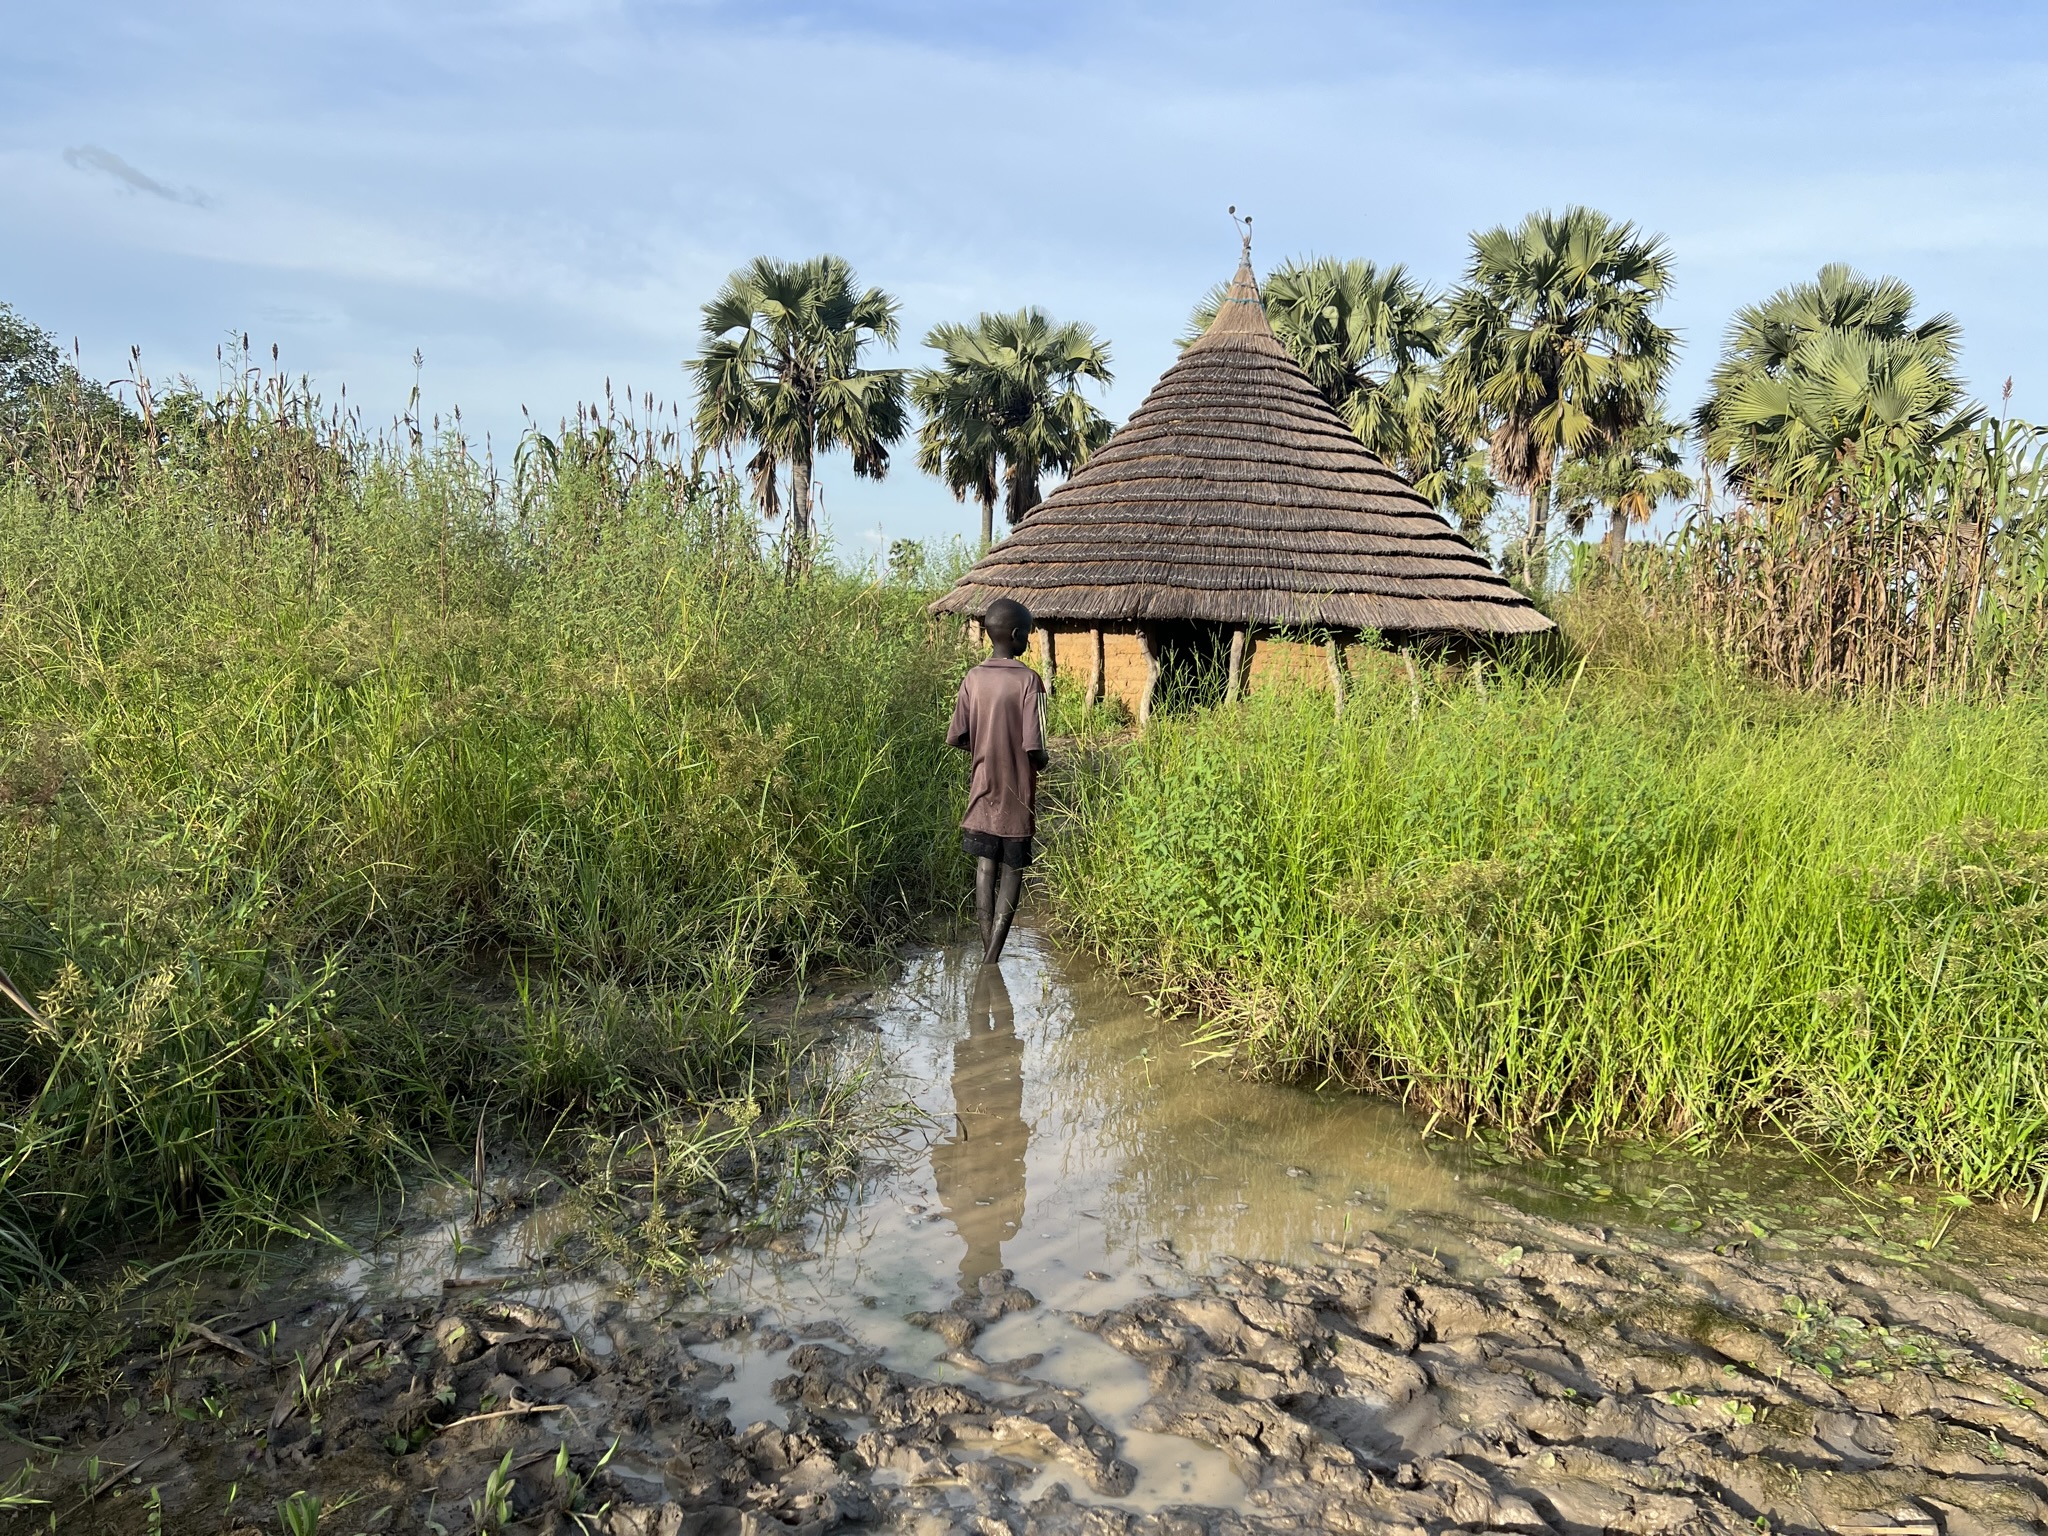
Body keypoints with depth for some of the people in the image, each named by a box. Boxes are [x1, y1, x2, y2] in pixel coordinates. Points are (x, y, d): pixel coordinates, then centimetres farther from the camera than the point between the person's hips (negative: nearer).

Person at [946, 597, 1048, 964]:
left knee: (985, 867, 14)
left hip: (983, 790, 4)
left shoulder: (973, 679, -1)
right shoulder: (1028, 680, -15)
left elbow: (956, 738, 0)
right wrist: (1041, 761, 3)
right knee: (1012, 872, 6)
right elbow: (1034, 747, -19)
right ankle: (992, 956, -1)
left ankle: (988, 951, 14)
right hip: (1017, 795, -4)